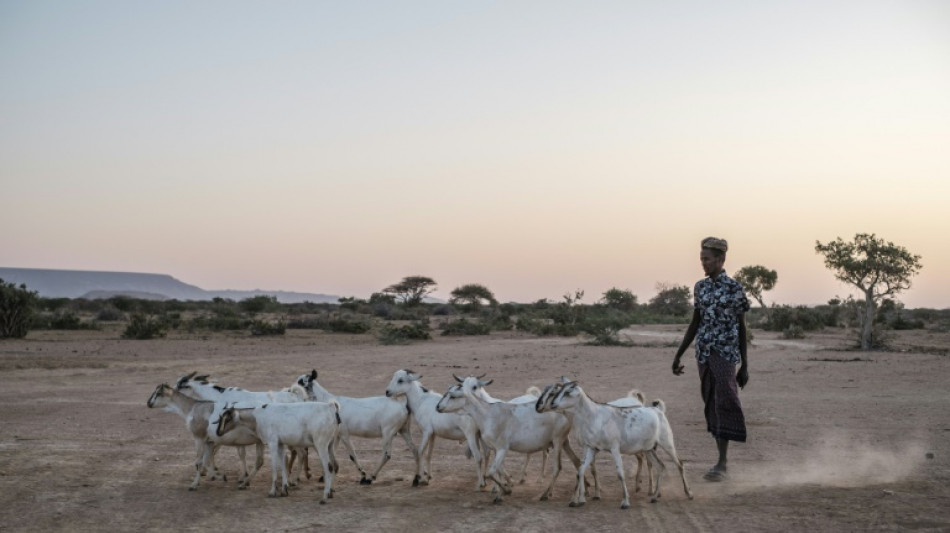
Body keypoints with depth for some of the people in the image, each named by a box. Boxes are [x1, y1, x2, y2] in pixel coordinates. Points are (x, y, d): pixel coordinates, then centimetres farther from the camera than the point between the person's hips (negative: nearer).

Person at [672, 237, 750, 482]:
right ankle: (722, 463, 14)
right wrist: (678, 355, 11)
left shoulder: (735, 288, -5)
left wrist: (744, 366, -5)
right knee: (712, 407, 7)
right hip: (704, 355, 6)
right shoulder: (700, 287, 9)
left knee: (724, 405, -13)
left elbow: (742, 328, -3)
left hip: (726, 354, -6)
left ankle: (721, 464, -11)